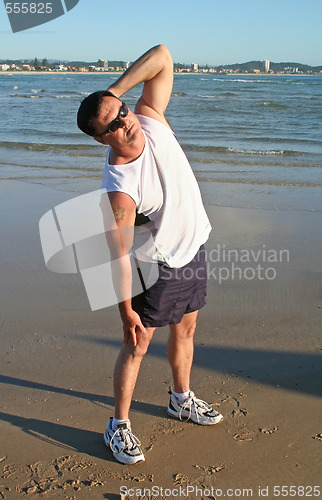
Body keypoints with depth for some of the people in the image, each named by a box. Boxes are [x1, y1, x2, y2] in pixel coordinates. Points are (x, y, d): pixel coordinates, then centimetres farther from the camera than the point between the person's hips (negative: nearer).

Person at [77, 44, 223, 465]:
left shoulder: (150, 118, -14)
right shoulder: (119, 187, -31)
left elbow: (163, 56, -13)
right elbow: (119, 255, -25)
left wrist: (114, 90, -22)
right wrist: (126, 311, -20)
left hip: (194, 248, 7)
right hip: (159, 266, -7)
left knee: (185, 329, 22)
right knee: (136, 345, 5)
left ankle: (181, 399, 44)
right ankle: (119, 425, 23)